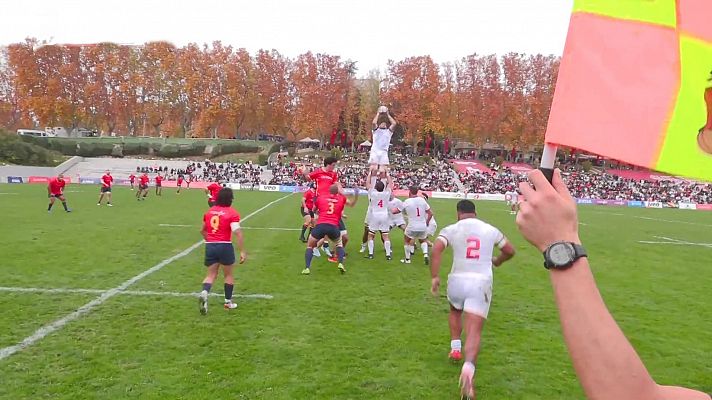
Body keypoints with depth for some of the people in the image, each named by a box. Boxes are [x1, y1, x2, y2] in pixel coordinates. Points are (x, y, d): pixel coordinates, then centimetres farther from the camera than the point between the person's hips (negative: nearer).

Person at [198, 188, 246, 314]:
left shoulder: (209, 211, 8)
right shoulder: (232, 213, -10)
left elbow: (203, 230, 20)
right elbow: (238, 233, -18)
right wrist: (242, 251, -16)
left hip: (210, 246, 4)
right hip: (225, 246, -4)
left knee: (211, 275, 12)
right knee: (228, 275, 15)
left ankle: (204, 293, -16)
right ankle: (228, 302, 23)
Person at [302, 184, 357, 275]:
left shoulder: (320, 198, 17)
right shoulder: (341, 198, 17)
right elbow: (352, 204, 36)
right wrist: (356, 195, 41)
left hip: (320, 226, -1)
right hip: (333, 227, 1)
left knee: (310, 246, 21)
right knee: (339, 243, 31)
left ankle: (307, 268, 4)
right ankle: (341, 264, 12)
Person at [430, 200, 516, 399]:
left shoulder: (451, 229, 3)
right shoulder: (490, 229, 11)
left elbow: (436, 249, -14)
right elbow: (510, 250, 22)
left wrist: (434, 277, -10)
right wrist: (497, 261, 41)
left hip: (458, 280, 0)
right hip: (481, 282, 0)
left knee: (455, 312, 33)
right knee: (474, 331, -6)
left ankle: (455, 348, 31)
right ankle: (468, 366, -29)